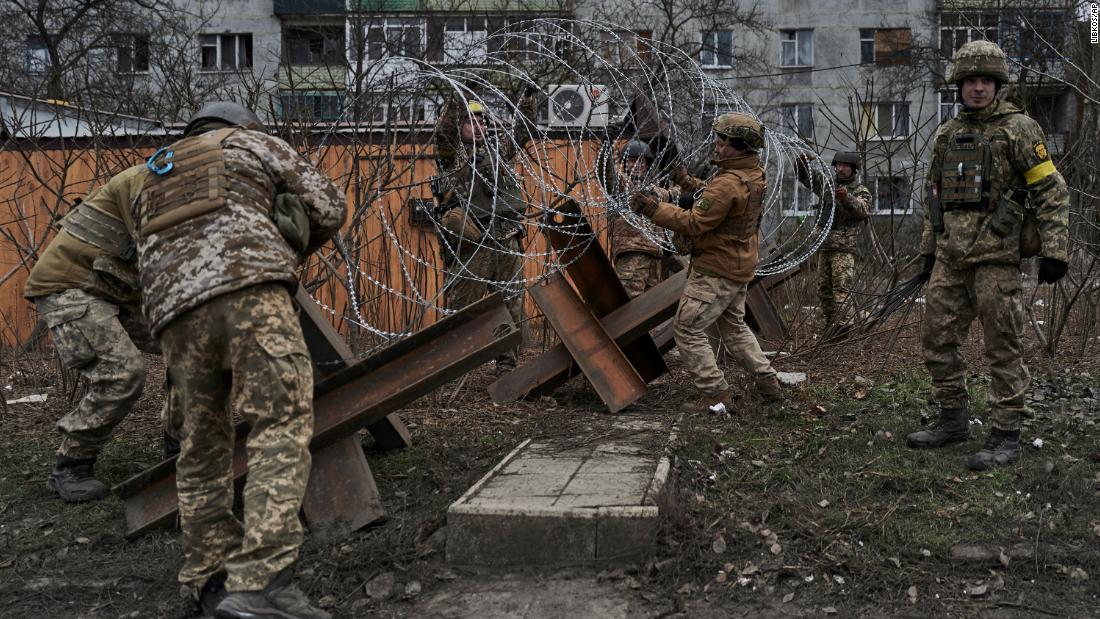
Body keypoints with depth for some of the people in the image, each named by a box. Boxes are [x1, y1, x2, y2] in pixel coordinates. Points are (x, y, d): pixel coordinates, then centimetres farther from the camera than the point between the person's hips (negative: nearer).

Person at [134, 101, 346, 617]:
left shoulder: (154, 179, 38)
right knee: (283, 425, -11)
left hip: (173, 307, 6)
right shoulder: (253, 142, 25)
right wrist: (286, 252, 35)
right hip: (248, 288, -5)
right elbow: (329, 208, 20)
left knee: (203, 441, 14)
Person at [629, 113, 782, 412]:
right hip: (740, 267, 10)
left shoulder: (728, 184, -26)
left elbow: (693, 223, -24)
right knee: (734, 326, 24)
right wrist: (689, 183, 13)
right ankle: (768, 382, 26)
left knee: (688, 330, -1)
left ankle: (714, 392, 2)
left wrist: (653, 208, -21)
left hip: (715, 271, -10)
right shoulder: (754, 175, 5)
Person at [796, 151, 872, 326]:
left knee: (841, 289, -15)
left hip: (845, 248, -6)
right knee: (823, 290, 8)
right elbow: (802, 174, 20)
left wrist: (847, 198, -38)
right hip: (825, 246, 6)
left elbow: (863, 211, -19)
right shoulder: (827, 184, 15)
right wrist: (803, 159, -3)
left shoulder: (861, 191, 1)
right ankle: (829, 327, 15)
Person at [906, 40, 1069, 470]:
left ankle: (1006, 436, 5)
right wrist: (928, 249, 19)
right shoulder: (946, 134, 14)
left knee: (1002, 347, -2)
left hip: (995, 257, -6)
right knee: (938, 340, 9)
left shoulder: (1018, 128, -3)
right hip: (950, 258, 6)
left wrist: (1055, 250, -13)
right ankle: (953, 420, 23)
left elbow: (1051, 191, -6)